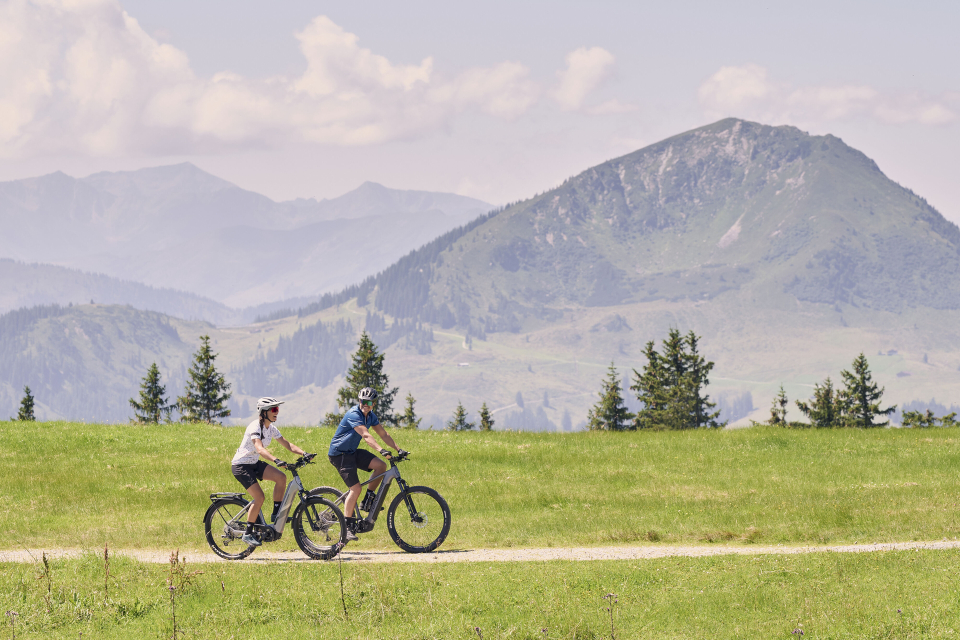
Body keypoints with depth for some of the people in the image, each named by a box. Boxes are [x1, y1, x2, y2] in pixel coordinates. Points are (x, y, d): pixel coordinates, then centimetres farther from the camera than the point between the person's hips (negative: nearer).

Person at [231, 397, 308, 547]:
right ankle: (248, 534, -8)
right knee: (259, 497, -18)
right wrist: (276, 461, -53)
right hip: (241, 465, -8)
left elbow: (288, 445, 1)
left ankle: (276, 515, -1)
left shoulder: (271, 428, 3)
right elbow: (259, 448, -38)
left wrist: (303, 453, -16)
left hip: (254, 463, 8)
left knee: (281, 477, -13)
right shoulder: (255, 427, -23)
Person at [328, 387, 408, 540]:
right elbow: (366, 436, -35)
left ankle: (367, 501, 4)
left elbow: (383, 434, 4)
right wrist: (381, 450, -47)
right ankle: (347, 526, -12)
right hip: (339, 454, -8)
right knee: (355, 488, -17)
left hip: (352, 451, 8)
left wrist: (398, 449, -8)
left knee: (381, 466, -9)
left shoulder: (371, 416, 5)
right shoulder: (354, 415, -23)